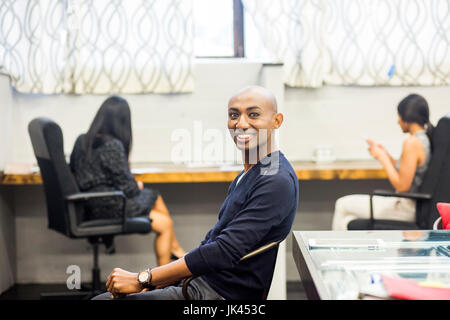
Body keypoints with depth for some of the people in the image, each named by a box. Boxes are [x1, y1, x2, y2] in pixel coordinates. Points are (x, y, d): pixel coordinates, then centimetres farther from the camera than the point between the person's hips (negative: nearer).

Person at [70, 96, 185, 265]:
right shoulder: (112, 146, -23)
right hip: (108, 209, -9)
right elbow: (127, 188, -20)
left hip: (92, 205, 9)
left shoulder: (82, 140, 1)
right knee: (165, 224, 5)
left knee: (155, 198, 22)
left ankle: (176, 249, 31)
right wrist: (137, 186, 4)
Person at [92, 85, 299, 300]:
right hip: (200, 280, 10)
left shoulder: (277, 182, -18)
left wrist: (143, 279, -20)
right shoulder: (246, 176, 15)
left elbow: (226, 251, -24)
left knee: (104, 300, -12)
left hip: (221, 293, -10)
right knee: (101, 298, 7)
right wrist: (152, 281, 6)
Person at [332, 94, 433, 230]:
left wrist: (382, 157, -13)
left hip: (406, 208, -9)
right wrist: (386, 155, 6)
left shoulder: (412, 142, -22)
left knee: (343, 205, 4)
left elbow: (402, 186, -22)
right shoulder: (426, 139, 6)